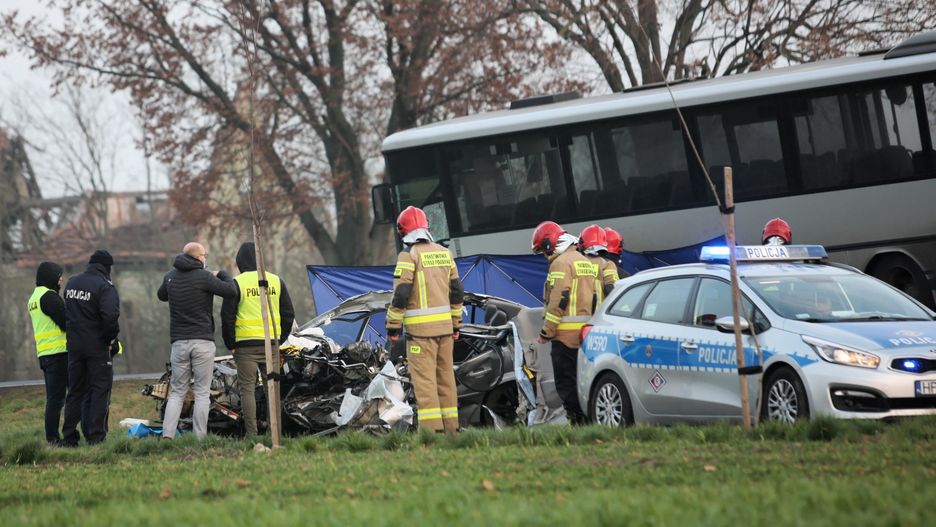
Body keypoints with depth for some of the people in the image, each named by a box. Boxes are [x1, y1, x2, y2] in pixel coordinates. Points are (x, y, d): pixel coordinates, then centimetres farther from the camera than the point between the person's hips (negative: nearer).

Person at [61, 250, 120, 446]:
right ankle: (96, 435, -6)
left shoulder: (72, 283, 10)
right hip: (98, 347, -6)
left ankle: (69, 436, 10)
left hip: (74, 346, 6)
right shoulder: (105, 286, -13)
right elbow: (110, 315, -24)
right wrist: (112, 338, -10)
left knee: (75, 392, 12)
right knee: (100, 390, -1)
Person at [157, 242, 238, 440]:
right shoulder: (204, 277, -9)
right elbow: (232, 291, -11)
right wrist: (224, 275, 10)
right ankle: (200, 437, -4)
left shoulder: (171, 276, 8)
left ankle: (167, 434, -6)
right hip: (203, 342, -4)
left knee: (177, 392, 8)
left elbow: (161, 295, 28)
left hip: (179, 342, 4)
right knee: (202, 393, 1)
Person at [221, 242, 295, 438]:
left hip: (246, 344, -4)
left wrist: (231, 344, 3)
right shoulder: (277, 282, 8)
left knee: (247, 389, -1)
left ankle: (251, 434, -6)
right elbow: (288, 314, 11)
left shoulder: (237, 283, -5)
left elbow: (227, 316, -6)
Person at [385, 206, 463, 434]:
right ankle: (450, 427, 13)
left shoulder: (409, 256, -10)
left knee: (424, 379, -5)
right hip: (444, 325, 6)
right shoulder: (444, 253, 10)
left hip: (421, 329, -6)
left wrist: (393, 327, -6)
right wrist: (456, 324, 20)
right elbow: (456, 291, 13)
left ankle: (432, 427, -10)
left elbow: (400, 295, -14)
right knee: (445, 376, 11)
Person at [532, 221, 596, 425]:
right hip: (586, 334, 9)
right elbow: (593, 298, 21)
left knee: (566, 383, -7)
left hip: (567, 333, -9)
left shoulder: (561, 264, -10)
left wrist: (546, 332, -12)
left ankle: (576, 420, -11)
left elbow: (558, 301, -16)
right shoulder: (585, 262, 19)